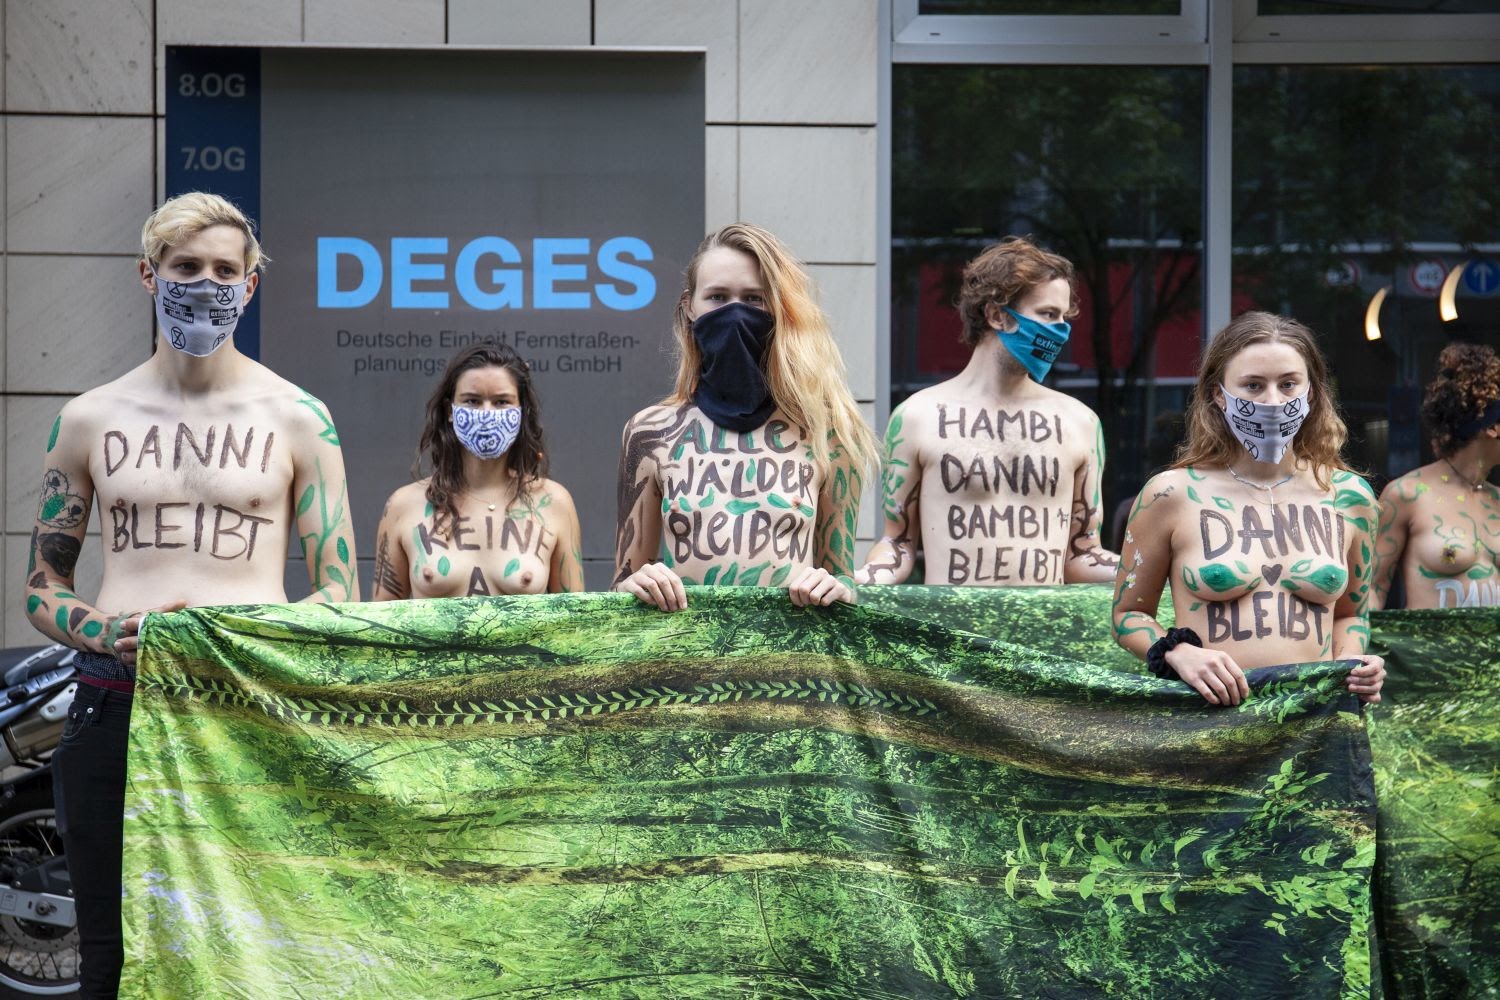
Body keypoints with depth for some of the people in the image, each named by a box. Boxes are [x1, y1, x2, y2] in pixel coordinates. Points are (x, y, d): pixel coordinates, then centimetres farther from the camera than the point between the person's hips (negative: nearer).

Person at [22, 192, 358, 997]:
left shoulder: (297, 418, 6)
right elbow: (42, 585, 15)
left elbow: (339, 591, 6)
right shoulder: (88, 420, 11)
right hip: (115, 707, 2)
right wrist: (103, 632, -6)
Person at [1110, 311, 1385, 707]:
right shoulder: (1171, 495, 3)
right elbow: (1129, 613, 12)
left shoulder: (1348, 497, 12)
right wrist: (1179, 654, -6)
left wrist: (1351, 662, 6)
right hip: (1207, 714, -2)